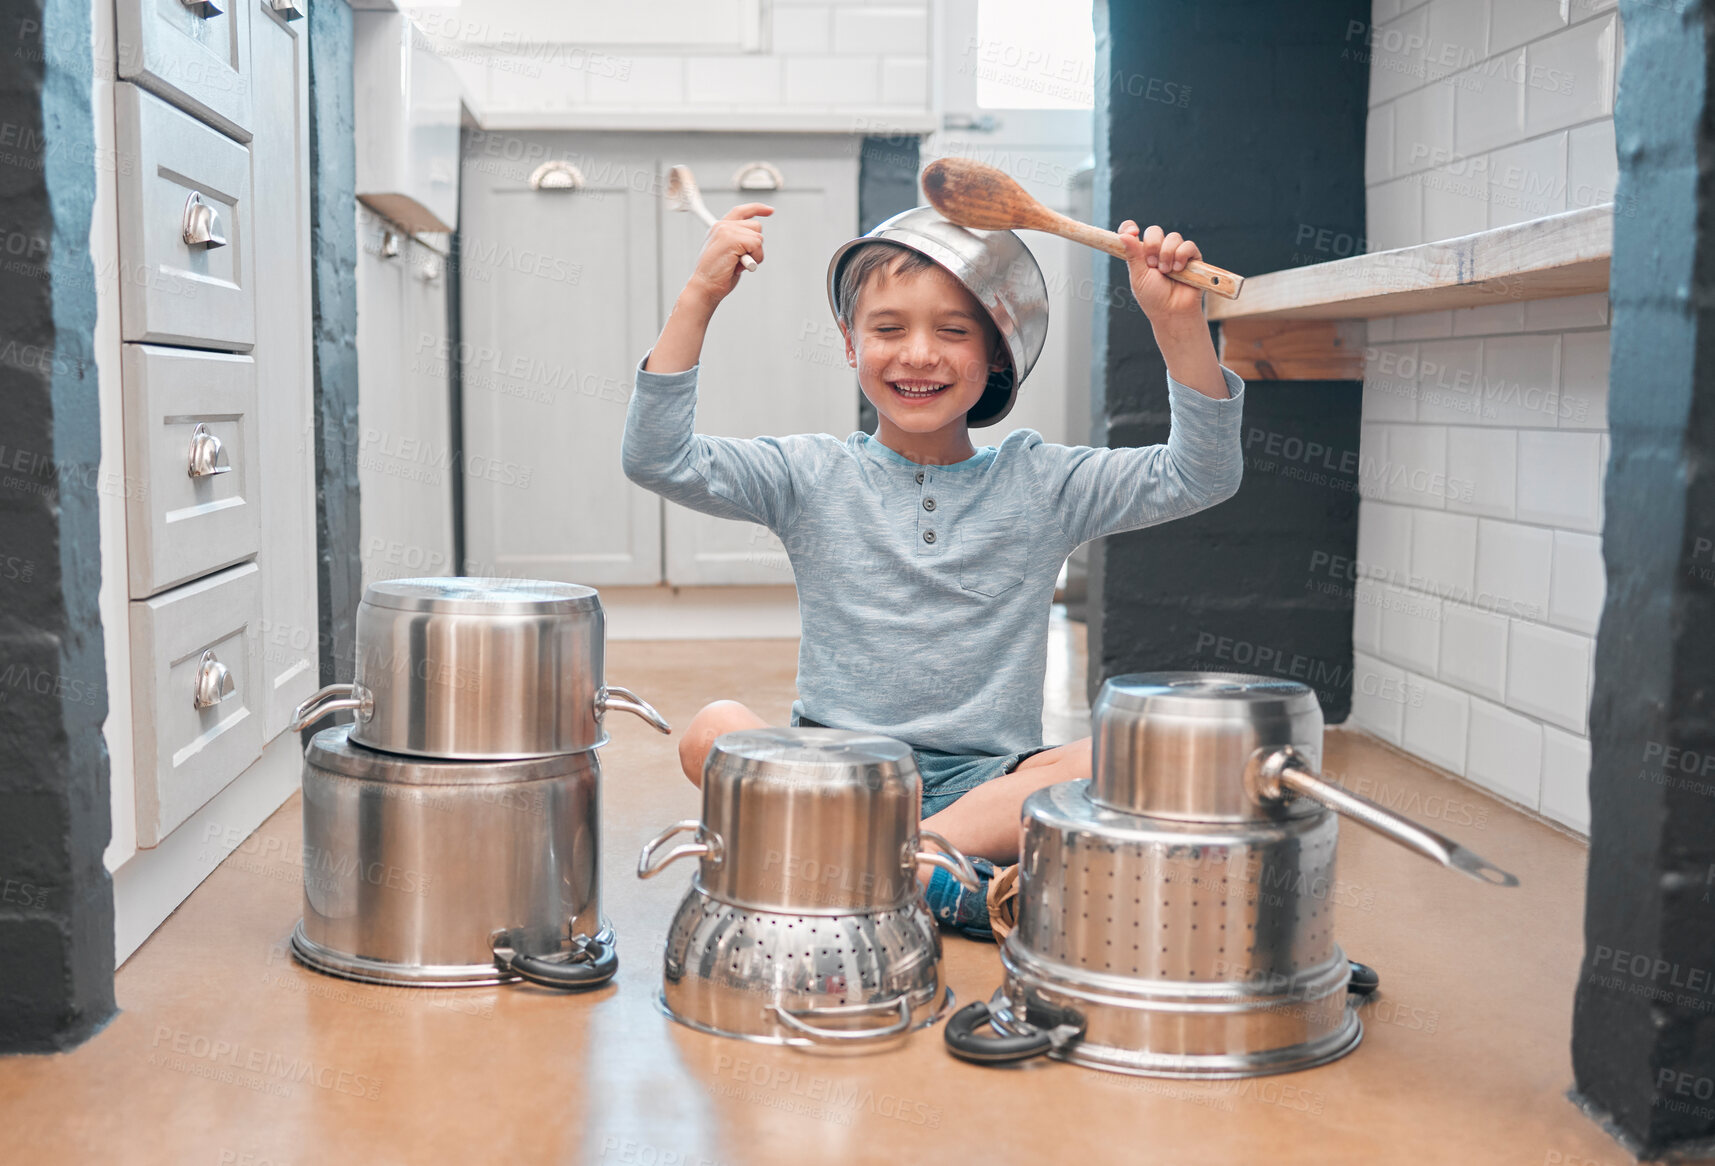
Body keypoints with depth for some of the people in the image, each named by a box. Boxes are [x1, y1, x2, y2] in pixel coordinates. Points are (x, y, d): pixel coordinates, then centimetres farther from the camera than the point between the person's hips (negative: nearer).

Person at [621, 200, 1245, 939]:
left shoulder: (1037, 482, 6)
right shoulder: (814, 477, 5)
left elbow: (1203, 475, -1)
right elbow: (657, 460, -5)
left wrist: (1178, 321, -14)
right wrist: (699, 298, -11)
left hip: (987, 781, 1)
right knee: (714, 732, -29)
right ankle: (940, 883, -35)